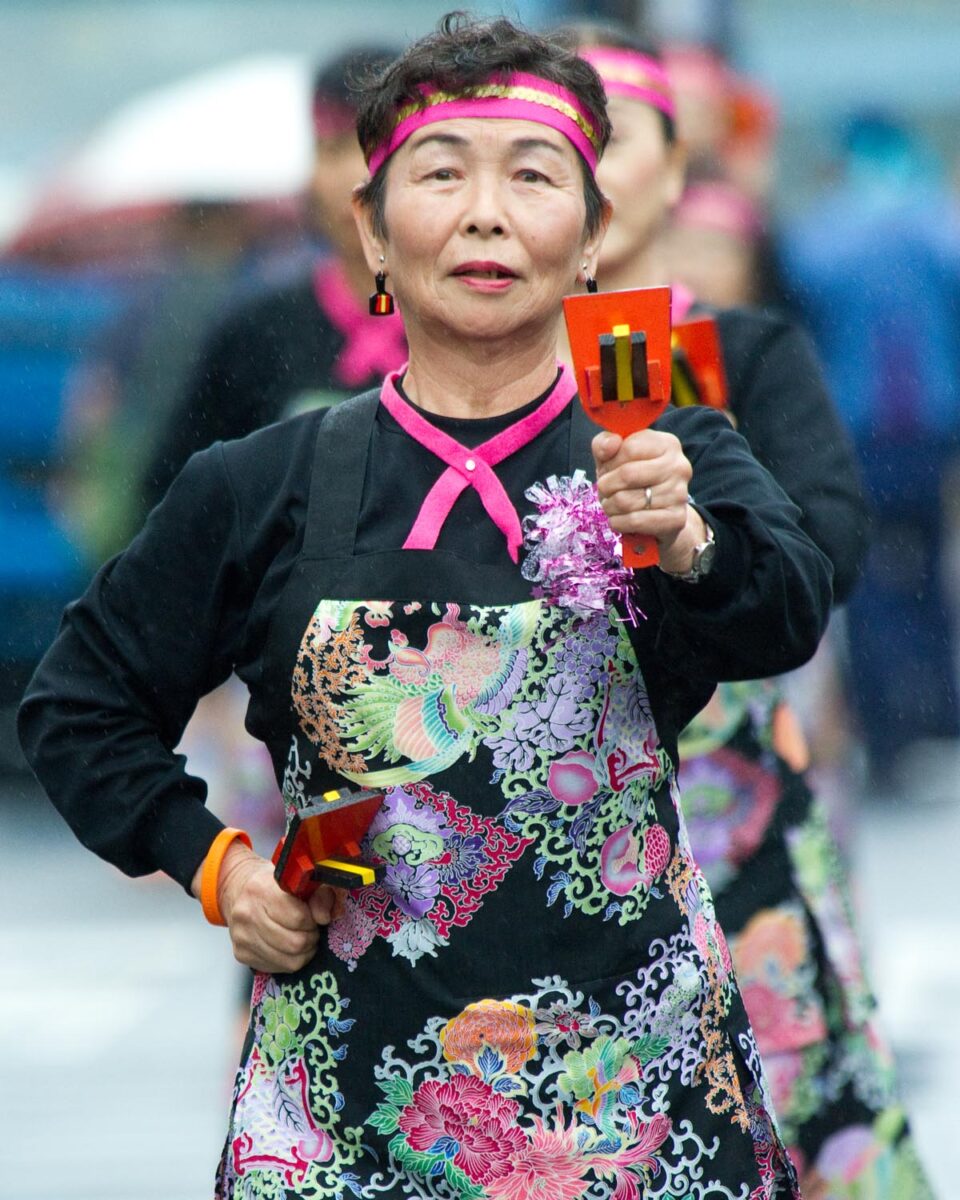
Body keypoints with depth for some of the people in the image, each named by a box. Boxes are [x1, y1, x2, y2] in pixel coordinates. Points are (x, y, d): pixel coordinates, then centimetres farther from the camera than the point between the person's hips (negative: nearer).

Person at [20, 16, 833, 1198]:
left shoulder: (671, 463, -1)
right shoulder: (266, 489, 3)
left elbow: (785, 614, -22)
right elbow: (77, 704, 14)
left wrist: (685, 542, -42)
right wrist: (212, 865, 1)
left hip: (630, 1089, -1)